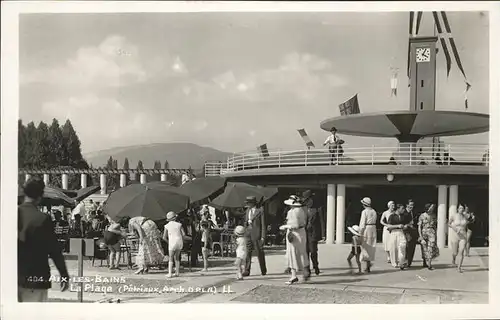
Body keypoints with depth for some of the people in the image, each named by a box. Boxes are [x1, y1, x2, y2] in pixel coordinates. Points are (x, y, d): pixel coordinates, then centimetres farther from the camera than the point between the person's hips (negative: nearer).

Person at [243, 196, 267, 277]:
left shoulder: (260, 211, -4)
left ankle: (263, 270, 17)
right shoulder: (247, 211, 14)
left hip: (257, 234, -5)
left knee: (260, 253, 3)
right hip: (248, 233, 5)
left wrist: (263, 237, -10)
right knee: (247, 252, -1)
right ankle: (247, 271, 1)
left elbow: (263, 224, -6)